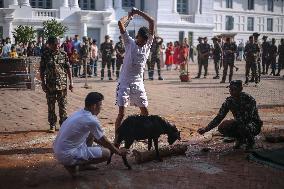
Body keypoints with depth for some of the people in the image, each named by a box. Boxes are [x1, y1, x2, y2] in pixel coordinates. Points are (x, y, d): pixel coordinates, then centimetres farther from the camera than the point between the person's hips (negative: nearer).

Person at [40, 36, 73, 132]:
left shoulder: (63, 54, 1)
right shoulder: (45, 55, -1)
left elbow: (68, 68, 5)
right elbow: (42, 70, 3)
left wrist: (71, 82, 2)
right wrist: (43, 83, -1)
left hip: (62, 84, 0)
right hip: (50, 85, 0)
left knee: (63, 105, 5)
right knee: (51, 106, 7)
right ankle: (52, 125, 18)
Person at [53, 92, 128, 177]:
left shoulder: (79, 113, 8)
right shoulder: (92, 120, -18)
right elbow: (104, 141, -4)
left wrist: (112, 147, 29)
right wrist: (118, 151, 13)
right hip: (67, 155, -9)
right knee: (106, 153, -6)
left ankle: (84, 164, 23)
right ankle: (72, 165, -2)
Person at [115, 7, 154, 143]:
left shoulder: (148, 44, 5)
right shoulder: (129, 43, -3)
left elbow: (152, 22, 0)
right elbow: (120, 23, -12)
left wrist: (138, 12, 3)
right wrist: (130, 16, 4)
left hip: (138, 84, 4)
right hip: (124, 83, -4)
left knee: (145, 111, 9)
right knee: (121, 113, -7)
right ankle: (116, 138, 2)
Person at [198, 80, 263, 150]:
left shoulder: (249, 99, -25)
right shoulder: (229, 101, -8)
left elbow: (247, 118, -35)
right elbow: (219, 117, -7)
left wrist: (232, 122, -40)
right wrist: (206, 129, -18)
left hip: (254, 124, -5)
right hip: (239, 123, 5)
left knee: (243, 126, -38)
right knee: (221, 128, -17)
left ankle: (251, 141, -2)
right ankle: (241, 139, 9)